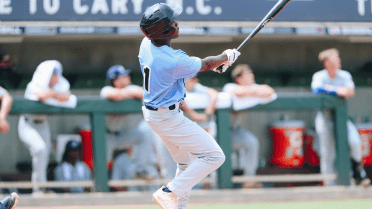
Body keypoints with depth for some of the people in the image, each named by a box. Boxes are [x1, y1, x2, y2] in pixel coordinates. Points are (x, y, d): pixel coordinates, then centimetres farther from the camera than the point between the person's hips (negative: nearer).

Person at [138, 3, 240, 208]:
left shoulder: (146, 44, -4)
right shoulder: (174, 62, -29)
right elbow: (206, 64, -11)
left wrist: (213, 62, 3)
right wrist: (226, 56, 9)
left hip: (152, 112, 10)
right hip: (168, 118, -10)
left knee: (187, 161, 21)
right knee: (214, 156, -8)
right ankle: (170, 192, -7)